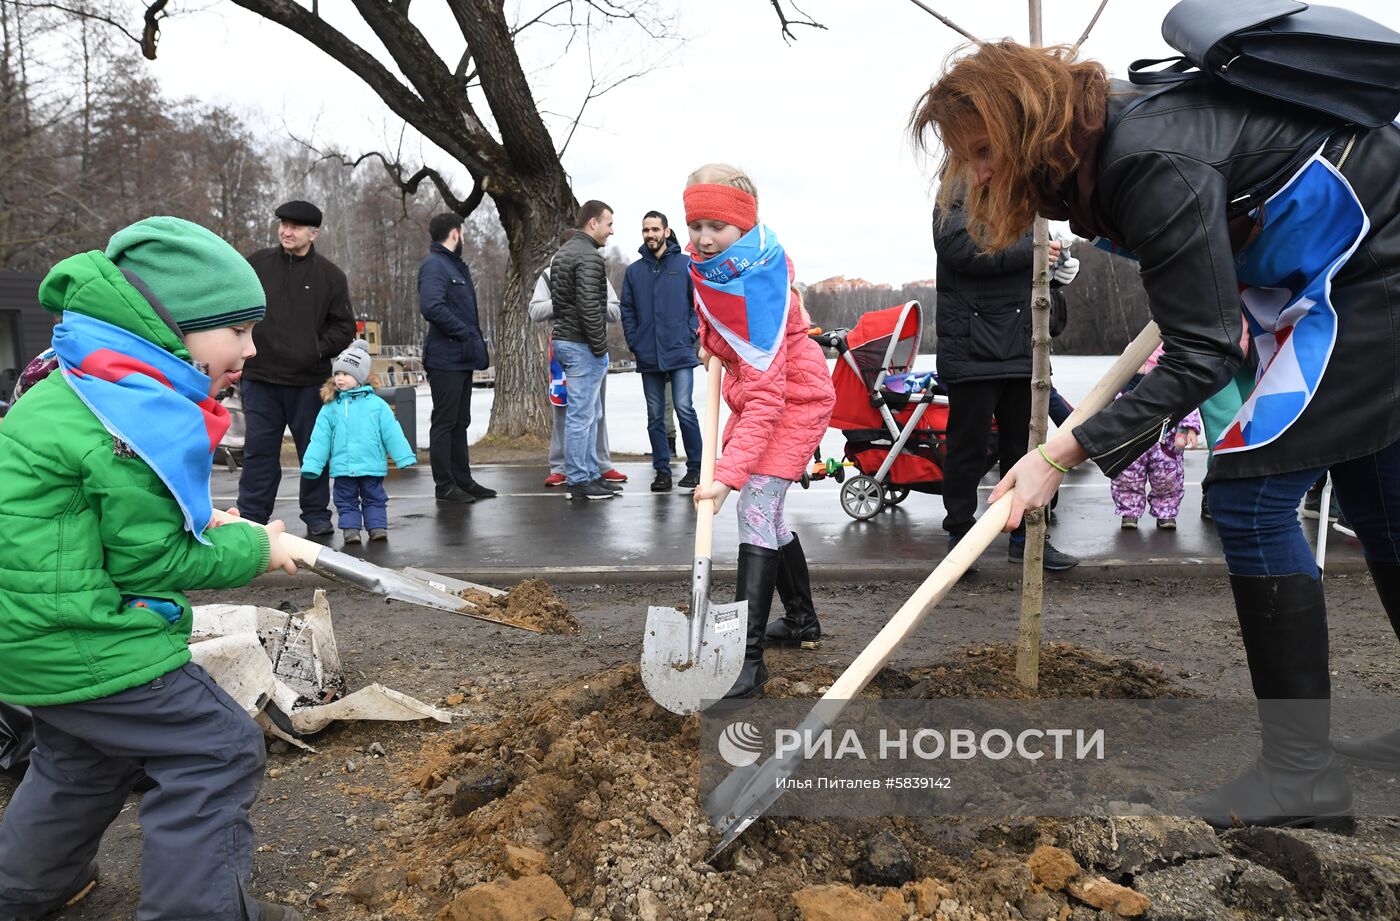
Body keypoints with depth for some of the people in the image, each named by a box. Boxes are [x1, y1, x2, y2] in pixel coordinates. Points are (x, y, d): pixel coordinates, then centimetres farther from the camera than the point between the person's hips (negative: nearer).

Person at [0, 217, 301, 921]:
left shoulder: (81, 388, 8)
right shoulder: (144, 417, -25)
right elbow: (152, 559, -19)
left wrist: (201, 519, 9)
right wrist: (254, 549, -6)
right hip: (82, 635, -11)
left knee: (82, 752, 31)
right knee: (218, 752, -3)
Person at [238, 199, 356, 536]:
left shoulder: (330, 275, 3)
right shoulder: (257, 264, 5)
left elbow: (344, 326, 5)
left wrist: (319, 350, -7)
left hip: (309, 381, 0)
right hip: (260, 378, 1)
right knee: (259, 451, 5)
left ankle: (317, 515, 20)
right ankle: (251, 516, 14)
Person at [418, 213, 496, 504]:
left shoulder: (456, 265, 18)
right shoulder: (434, 265, -12)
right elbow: (431, 307, -27)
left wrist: (476, 342, 9)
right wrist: (465, 333, -19)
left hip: (463, 358, 10)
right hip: (445, 358, -10)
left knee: (460, 422, 14)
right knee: (444, 423, -3)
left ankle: (463, 479, 22)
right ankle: (444, 485, 3)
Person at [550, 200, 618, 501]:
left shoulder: (562, 253, 18)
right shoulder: (588, 256, -15)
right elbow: (589, 306, -23)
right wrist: (599, 346, -16)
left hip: (563, 339, 11)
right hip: (582, 344, -10)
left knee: (587, 414, 16)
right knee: (581, 414, -5)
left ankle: (590, 474, 21)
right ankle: (577, 481, -1)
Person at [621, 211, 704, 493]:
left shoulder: (686, 264, 3)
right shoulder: (634, 271, 12)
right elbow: (627, 310, 14)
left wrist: (690, 333, -7)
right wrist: (634, 342, 3)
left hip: (680, 353, -4)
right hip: (648, 356, 4)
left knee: (684, 409, -10)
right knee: (655, 416, 7)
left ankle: (695, 467, 4)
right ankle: (662, 470, 14)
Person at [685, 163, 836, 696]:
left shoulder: (760, 285, -31)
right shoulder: (706, 262, -7)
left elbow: (766, 395, -36)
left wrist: (728, 474, -41)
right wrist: (711, 341, 8)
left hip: (794, 399, -9)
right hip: (750, 395, 9)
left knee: (755, 508, -21)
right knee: (764, 513, 14)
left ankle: (747, 658, -22)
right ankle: (802, 620, 32)